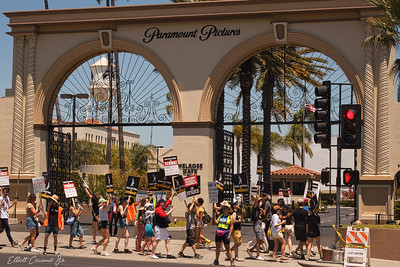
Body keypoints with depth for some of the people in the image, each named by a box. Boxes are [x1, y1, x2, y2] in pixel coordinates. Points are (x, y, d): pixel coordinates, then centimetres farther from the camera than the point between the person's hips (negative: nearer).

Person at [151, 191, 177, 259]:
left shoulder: (163, 208, 15)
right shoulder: (158, 209, -11)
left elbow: (169, 202, 26)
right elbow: (163, 215, -23)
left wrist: (172, 195, 25)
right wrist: (170, 211, -14)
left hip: (164, 227, 9)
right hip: (158, 227, -9)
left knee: (167, 240, 3)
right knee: (157, 240, -7)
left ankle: (169, 254, 1)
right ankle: (152, 253, 0)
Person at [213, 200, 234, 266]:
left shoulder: (230, 217, -3)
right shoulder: (220, 215, 11)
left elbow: (231, 226, -6)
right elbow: (216, 222, 8)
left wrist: (229, 235, -13)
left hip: (225, 234, -5)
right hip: (218, 233, 5)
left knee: (227, 248, -3)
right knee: (217, 247, 10)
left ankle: (232, 261, 4)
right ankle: (216, 260, 21)